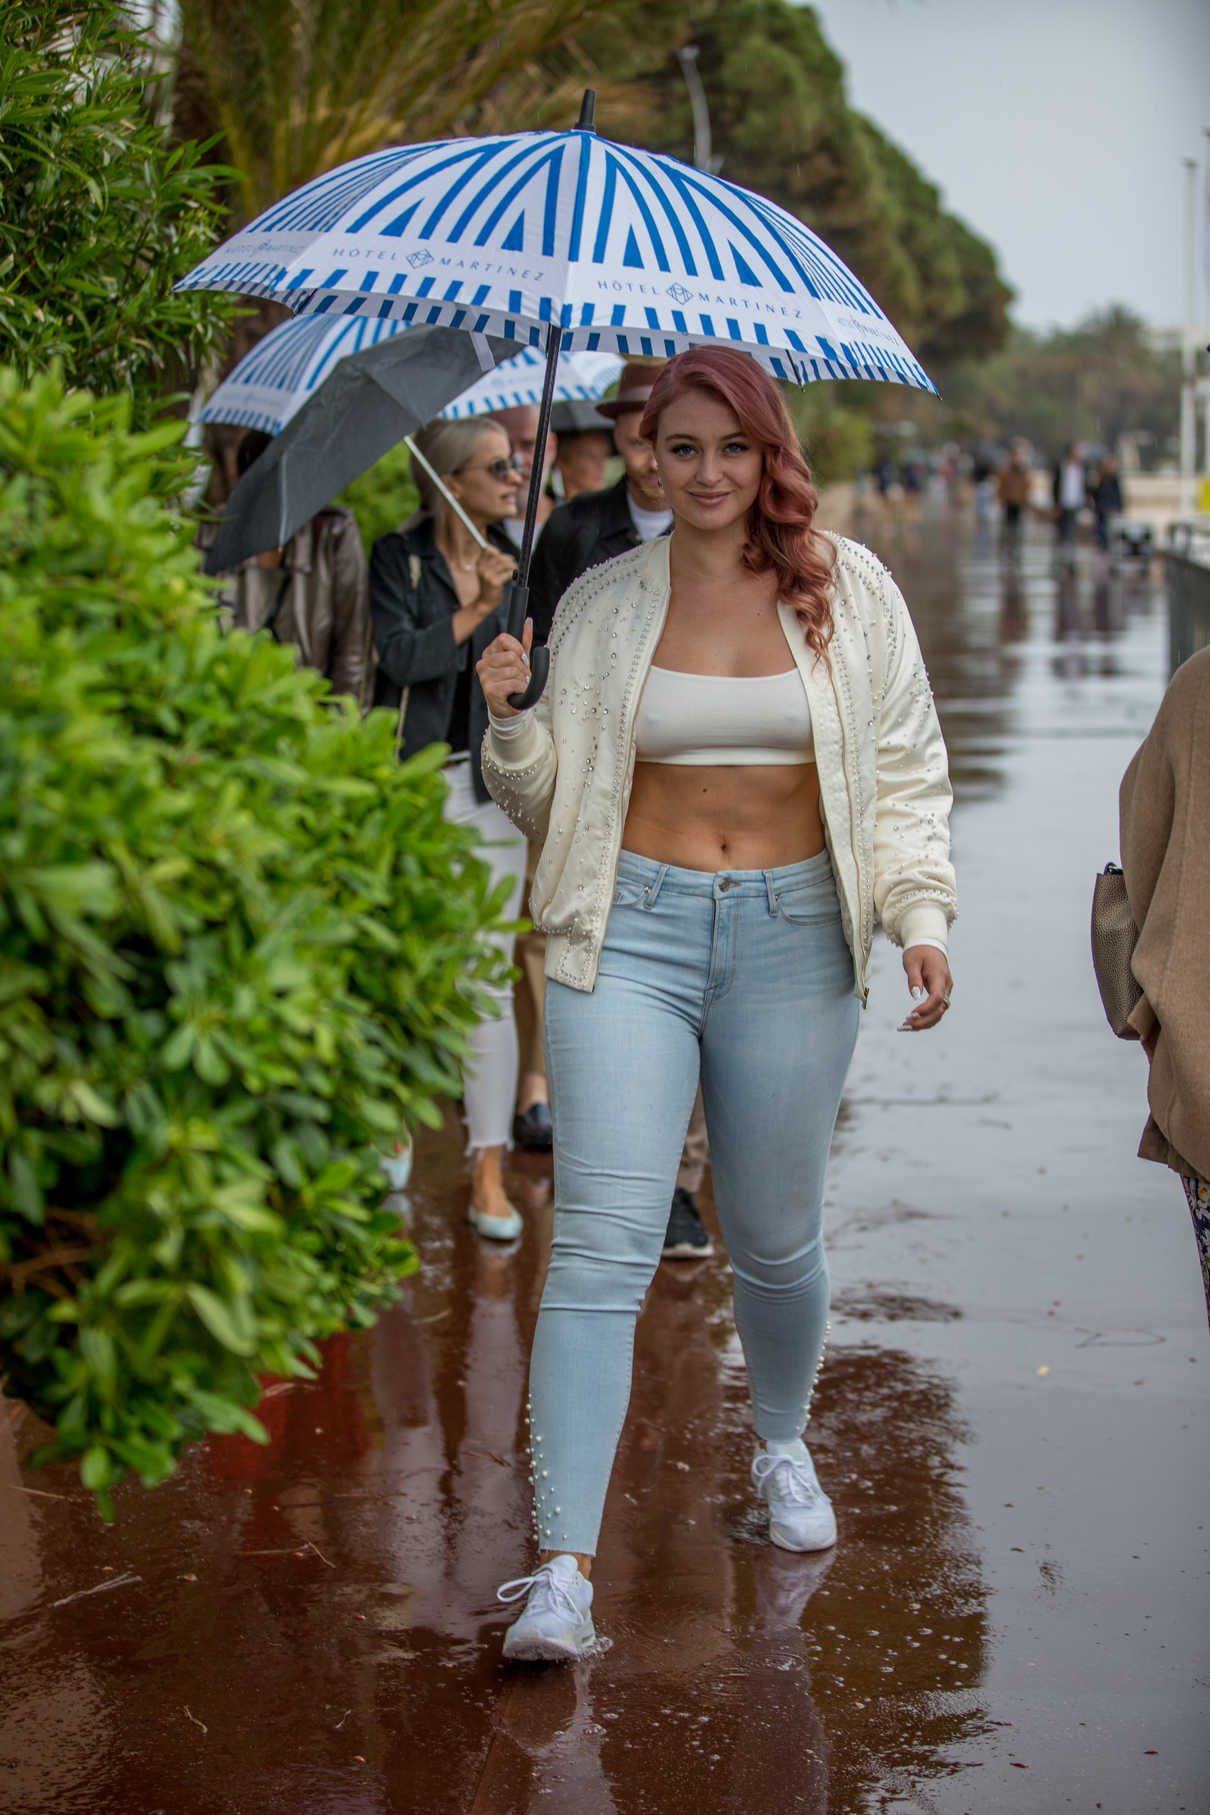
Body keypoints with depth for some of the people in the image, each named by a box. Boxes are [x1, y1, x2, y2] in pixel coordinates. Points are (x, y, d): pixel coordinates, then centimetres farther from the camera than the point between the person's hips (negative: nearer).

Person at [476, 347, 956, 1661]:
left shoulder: (850, 590, 6)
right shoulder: (600, 606, 7)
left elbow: (906, 771, 8)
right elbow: (548, 801, 12)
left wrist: (921, 918, -4)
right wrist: (511, 720, -8)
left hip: (793, 936, 1)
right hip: (632, 930, 0)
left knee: (776, 1240, 9)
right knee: (602, 1241, -11)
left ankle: (782, 1446, 41)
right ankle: (563, 1567, -13)